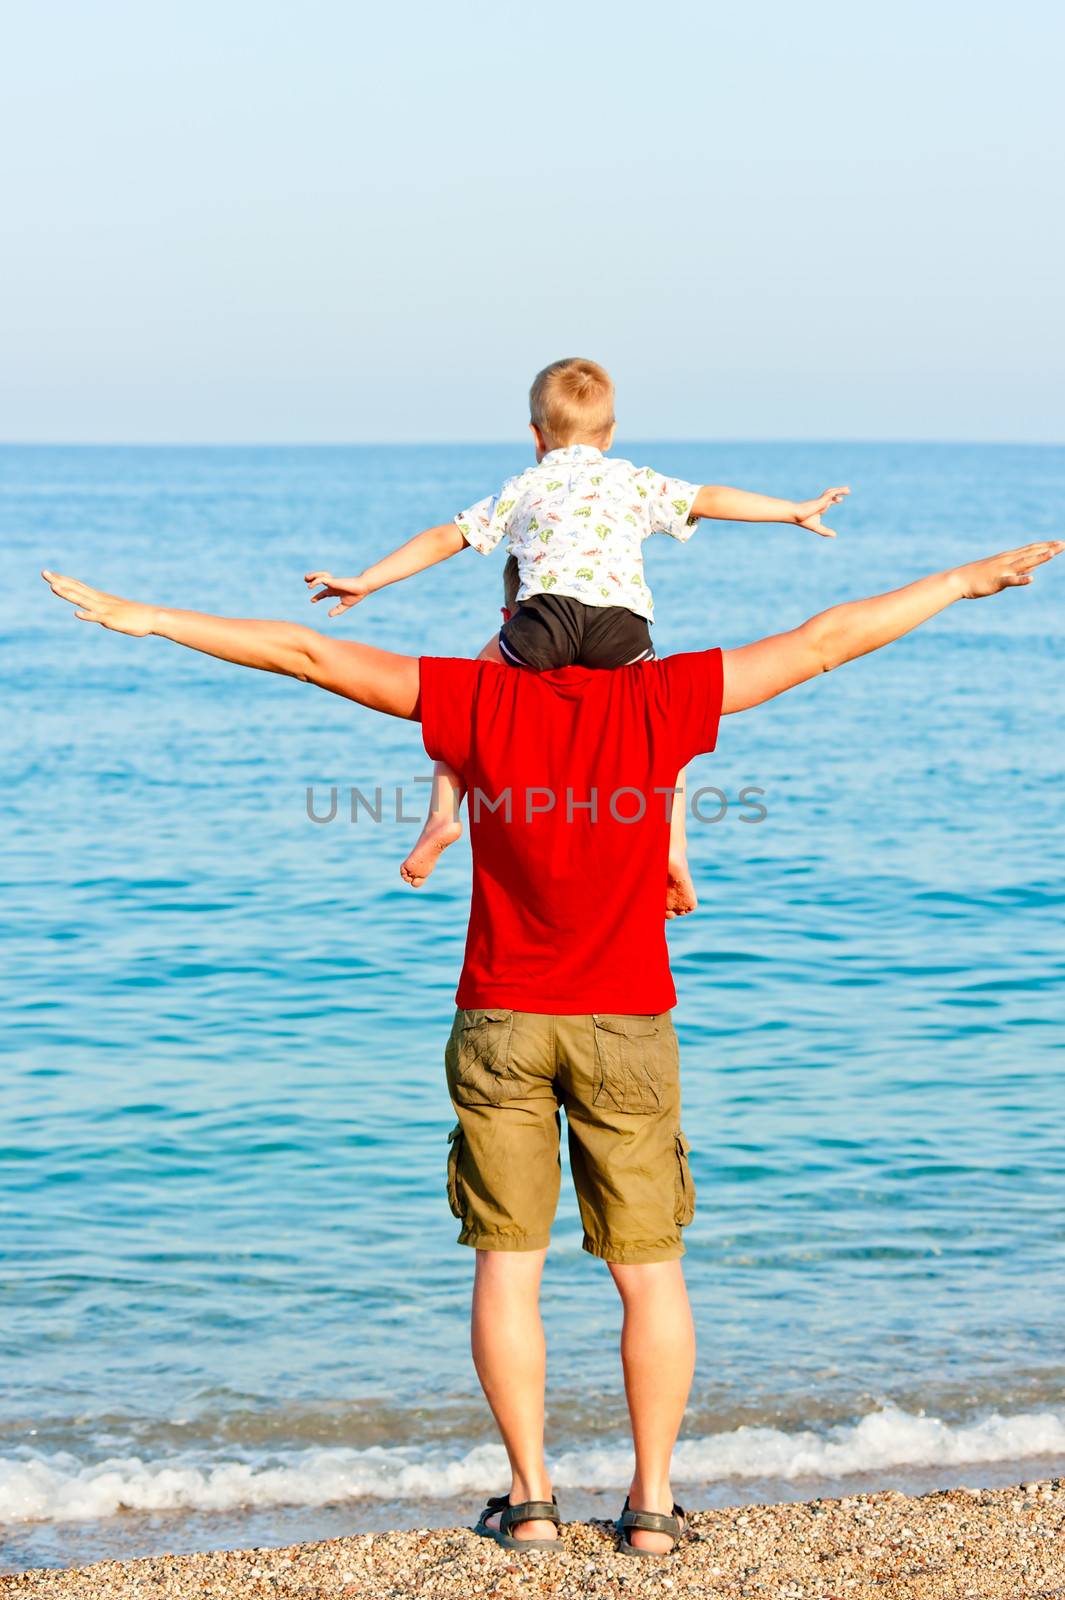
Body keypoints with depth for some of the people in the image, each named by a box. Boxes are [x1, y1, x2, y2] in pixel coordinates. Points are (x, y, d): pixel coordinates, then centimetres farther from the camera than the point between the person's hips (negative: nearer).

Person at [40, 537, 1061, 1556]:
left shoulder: (479, 700, -7)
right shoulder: (659, 701, -7)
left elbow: (305, 653, -5)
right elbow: (824, 642, 0)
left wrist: (147, 619, 1)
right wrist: (962, 582, 10)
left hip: (500, 1022, 0)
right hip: (629, 1026, 0)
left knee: (507, 1261, 8)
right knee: (649, 1270, 9)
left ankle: (528, 1496, 8)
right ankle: (652, 1500, 11)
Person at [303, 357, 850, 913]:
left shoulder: (522, 488, 27)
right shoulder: (636, 482, 28)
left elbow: (444, 538, 24)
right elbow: (709, 499, 26)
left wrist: (365, 582, 28)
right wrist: (795, 510, 36)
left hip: (547, 612, -1)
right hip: (622, 624, 1)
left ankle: (442, 815, 6)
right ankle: (674, 847, 9)